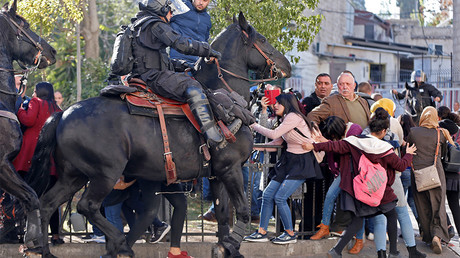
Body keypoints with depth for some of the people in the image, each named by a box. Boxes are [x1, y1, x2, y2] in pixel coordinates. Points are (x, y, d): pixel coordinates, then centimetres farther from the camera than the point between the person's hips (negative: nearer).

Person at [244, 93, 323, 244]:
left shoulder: (294, 116, -13)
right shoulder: (285, 119, 17)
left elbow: (274, 134, -19)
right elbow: (277, 141, 16)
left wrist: (255, 126, -6)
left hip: (302, 162, -9)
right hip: (288, 160, 9)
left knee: (280, 197, -16)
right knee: (267, 195, 1)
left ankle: (290, 234, -1)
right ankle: (262, 232, 7)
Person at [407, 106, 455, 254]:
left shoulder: (413, 132, -3)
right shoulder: (440, 134, -4)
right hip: (436, 172, -1)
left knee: (423, 207, 11)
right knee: (438, 206, 2)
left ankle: (428, 236, 13)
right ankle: (437, 235, -17)